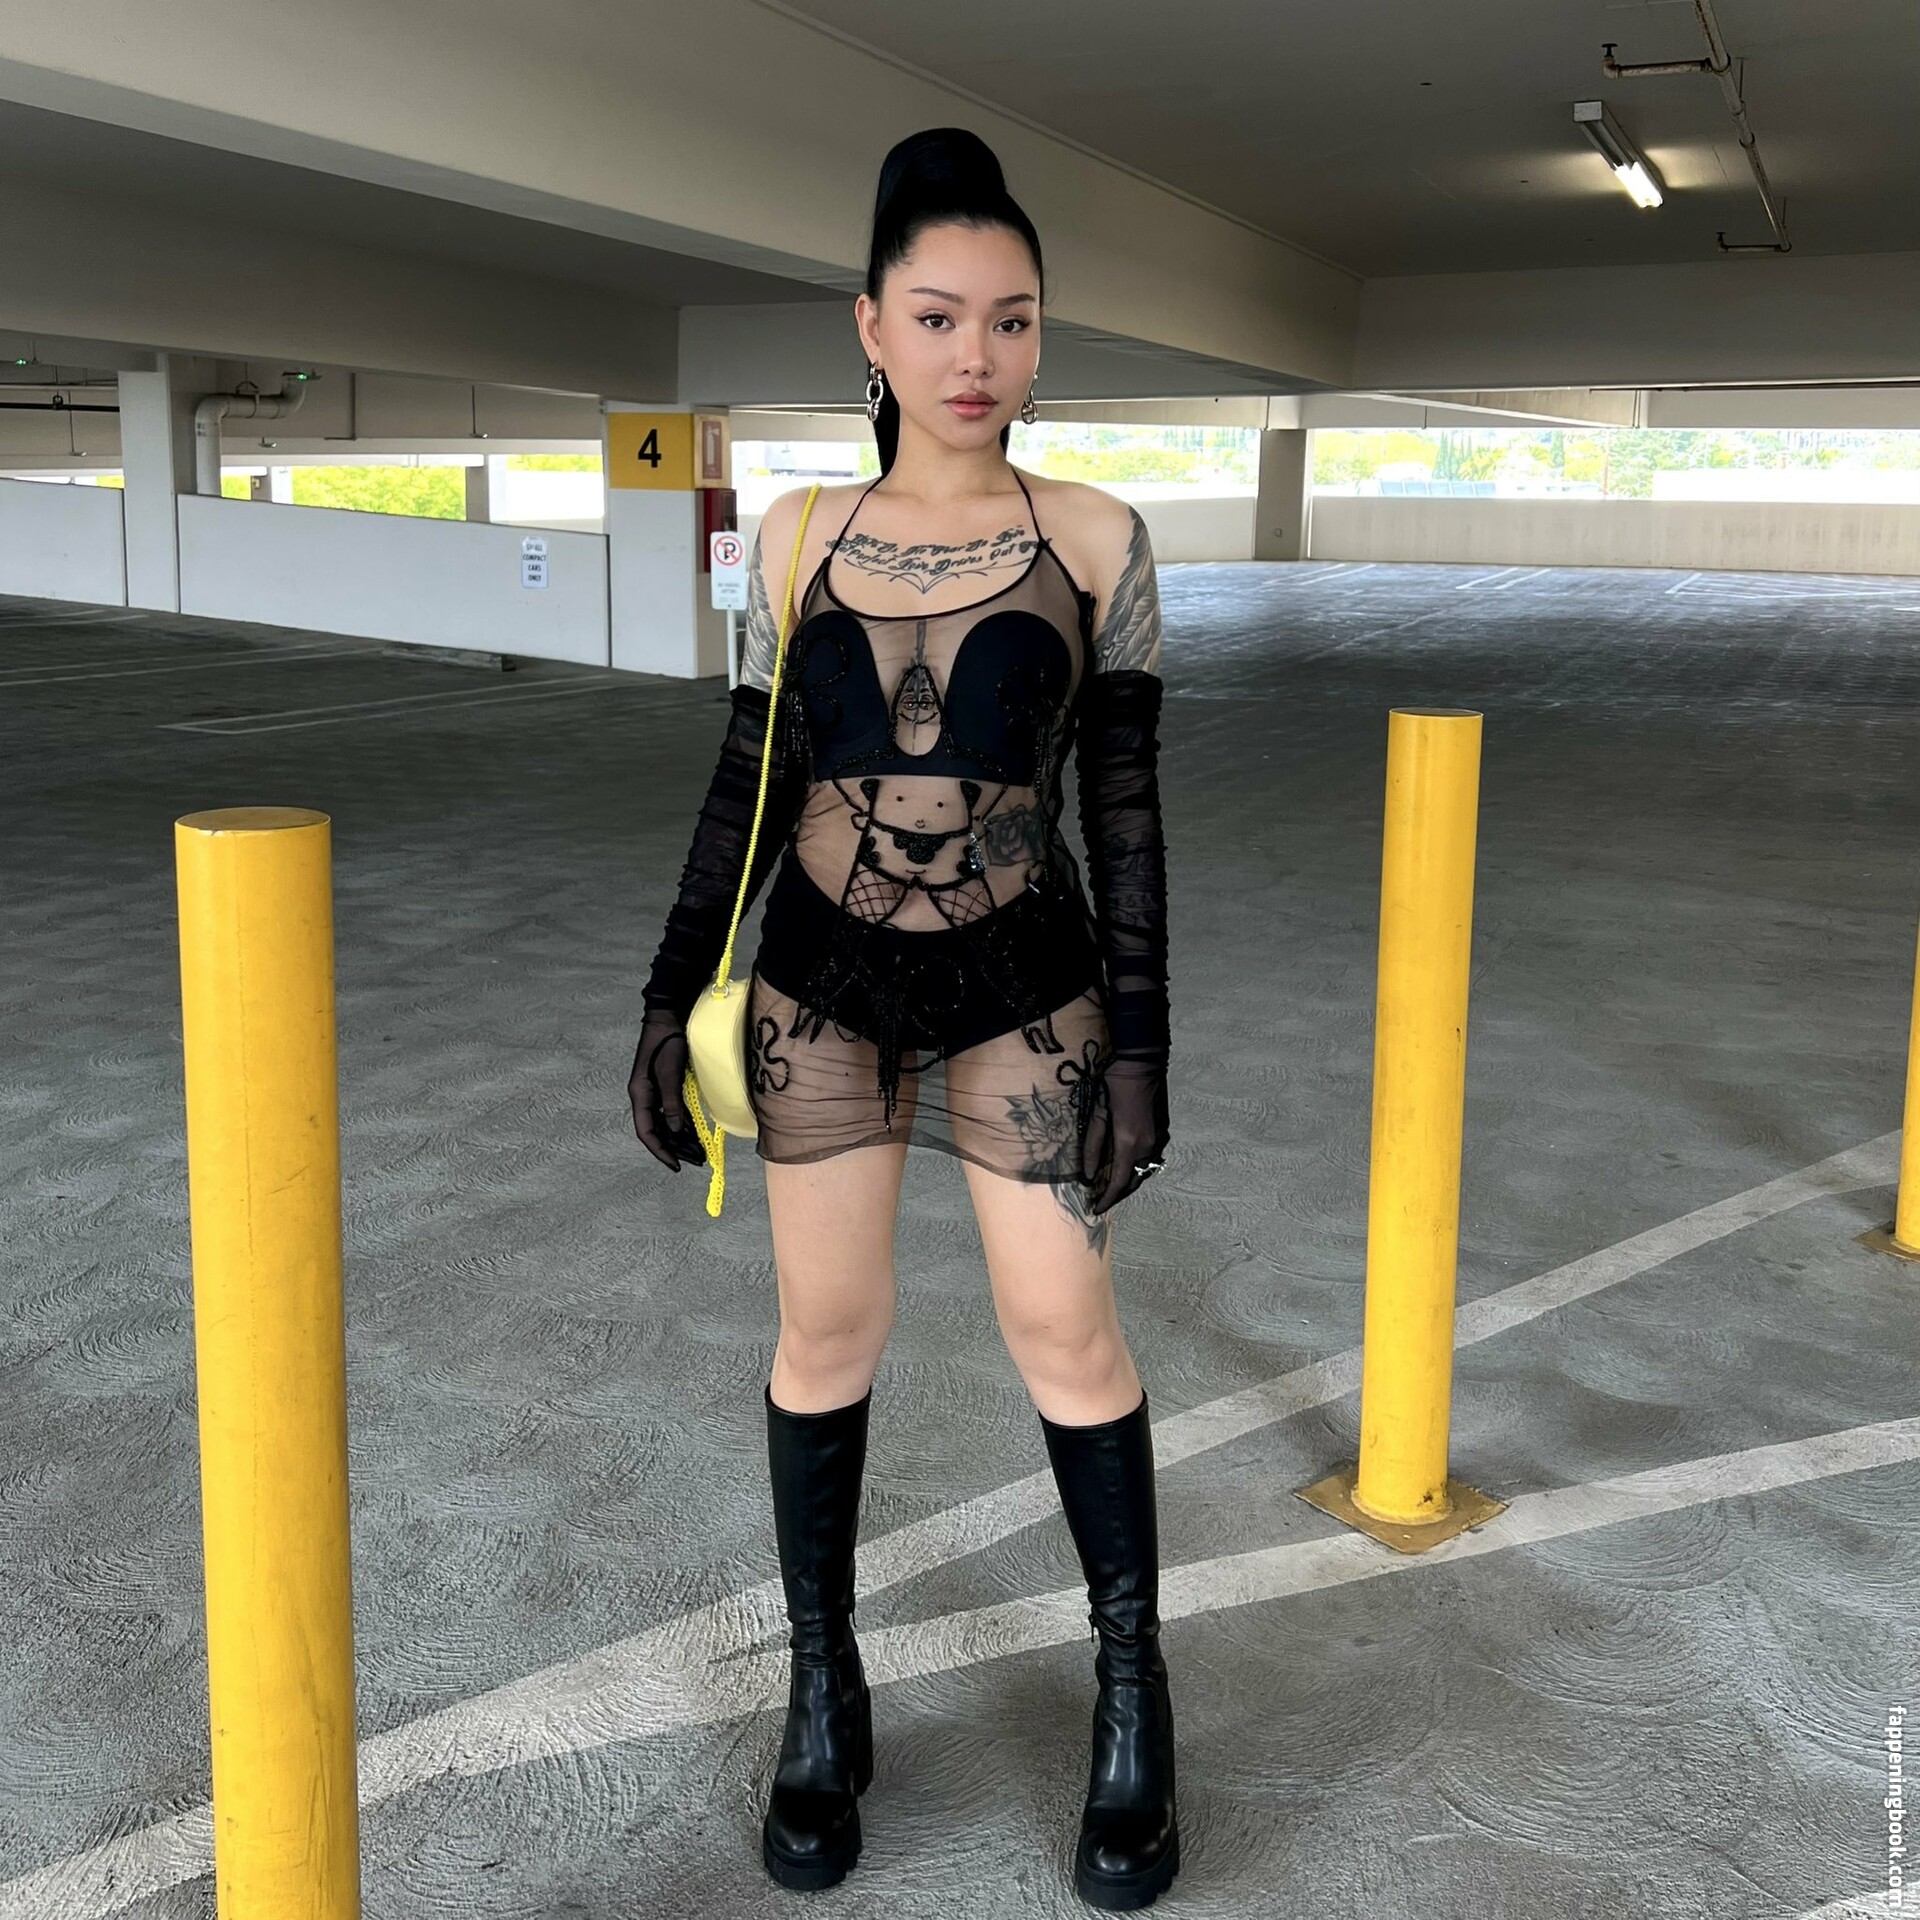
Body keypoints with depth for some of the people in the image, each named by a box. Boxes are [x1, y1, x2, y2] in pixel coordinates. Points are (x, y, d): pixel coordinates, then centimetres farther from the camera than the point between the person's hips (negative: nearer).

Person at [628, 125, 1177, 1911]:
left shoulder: (1094, 537, -5)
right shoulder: (803, 535, 0)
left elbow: (1126, 806, -4)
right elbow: (751, 782, 5)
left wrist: (1139, 1040, -7)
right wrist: (673, 998, 2)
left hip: (1024, 986, -1)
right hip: (820, 980, 2)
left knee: (1063, 1325, 2)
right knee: (826, 1326, 6)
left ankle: (1132, 1694, 22)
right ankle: (822, 1692, 24)